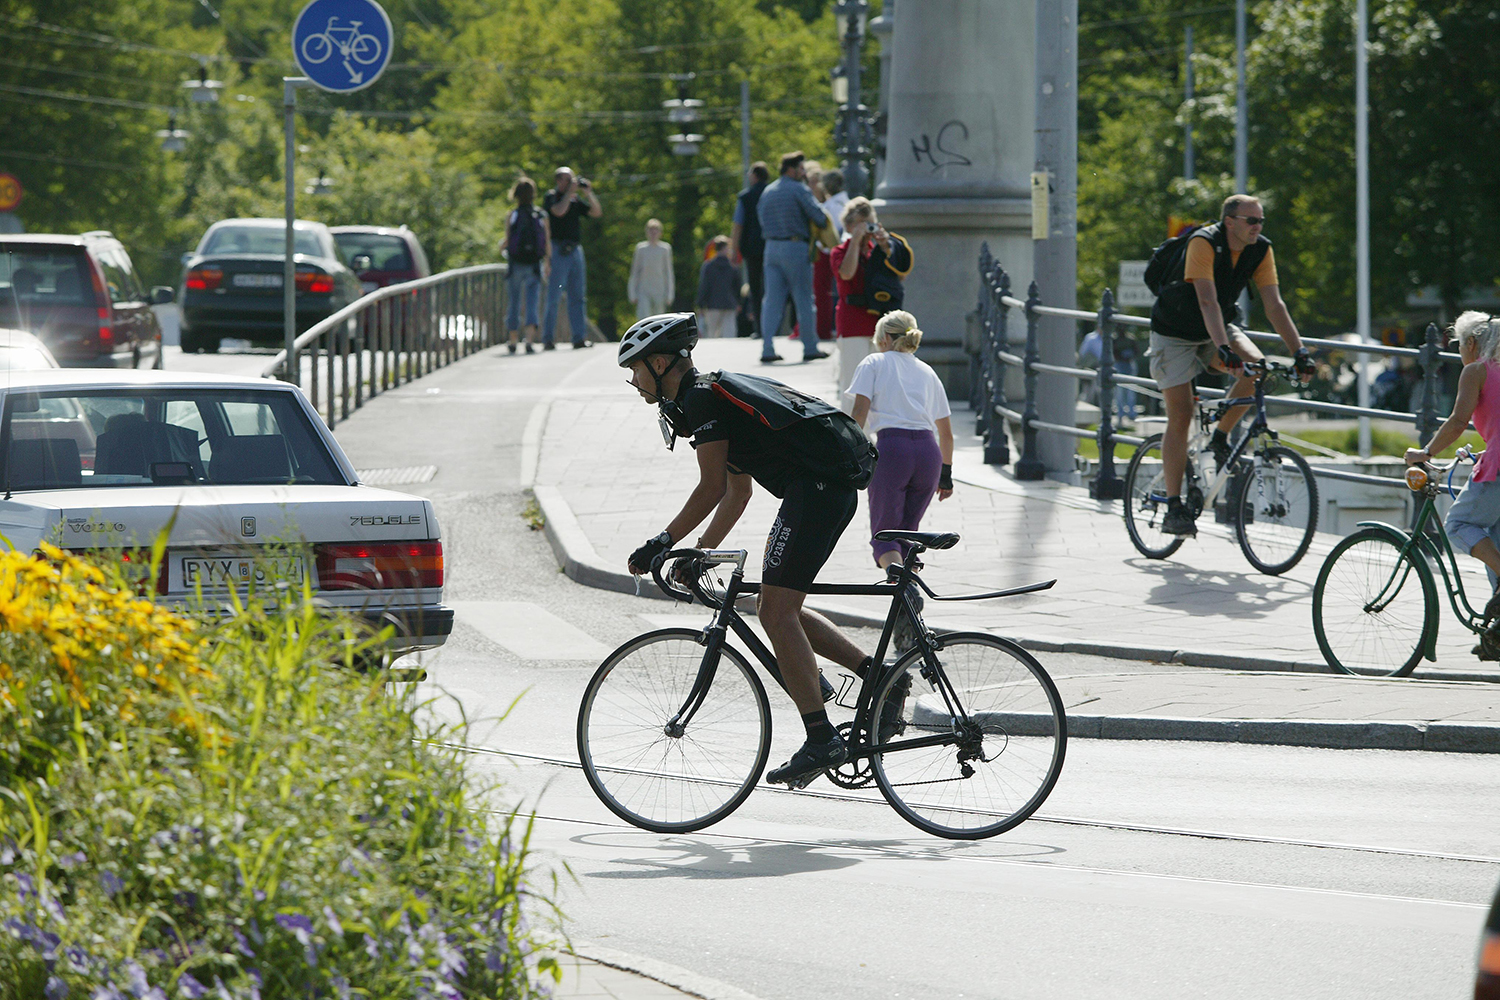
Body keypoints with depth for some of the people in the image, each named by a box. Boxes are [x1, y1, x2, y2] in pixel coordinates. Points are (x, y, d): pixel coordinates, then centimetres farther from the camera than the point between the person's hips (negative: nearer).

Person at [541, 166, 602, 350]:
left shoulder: (576, 200, 15)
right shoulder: (551, 197, -1)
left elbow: (596, 212, 12)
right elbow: (559, 211, -20)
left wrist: (588, 193, 2)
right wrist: (570, 191, -12)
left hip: (575, 250, 6)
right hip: (558, 250, -6)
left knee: (577, 295, 7)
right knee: (553, 296, -6)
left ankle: (579, 338, 10)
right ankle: (548, 339, -3)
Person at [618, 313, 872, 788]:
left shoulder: (703, 398, -8)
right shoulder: (710, 397, 24)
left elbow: (712, 487, -14)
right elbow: (737, 490, 29)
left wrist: (661, 545, -10)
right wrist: (701, 552, 28)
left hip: (814, 490, -10)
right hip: (835, 492, 10)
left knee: (776, 610, -11)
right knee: (776, 608, 15)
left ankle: (821, 740, -15)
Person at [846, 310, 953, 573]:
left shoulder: (874, 363, 15)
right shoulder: (927, 371, 27)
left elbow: (860, 412, -1)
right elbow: (946, 432, 27)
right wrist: (946, 474, 36)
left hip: (892, 446, -4)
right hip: (928, 450, 4)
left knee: (884, 533, -2)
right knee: (907, 532, 18)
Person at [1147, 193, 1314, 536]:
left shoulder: (1260, 250, -11)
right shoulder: (1204, 243, -28)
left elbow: (1275, 306, -14)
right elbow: (1207, 301, -38)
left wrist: (1300, 352, -24)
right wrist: (1224, 350, -49)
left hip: (1219, 328, 5)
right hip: (1175, 335, -5)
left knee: (1256, 365, -24)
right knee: (1181, 417, -10)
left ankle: (1221, 437, -3)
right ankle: (1173, 509, -6)